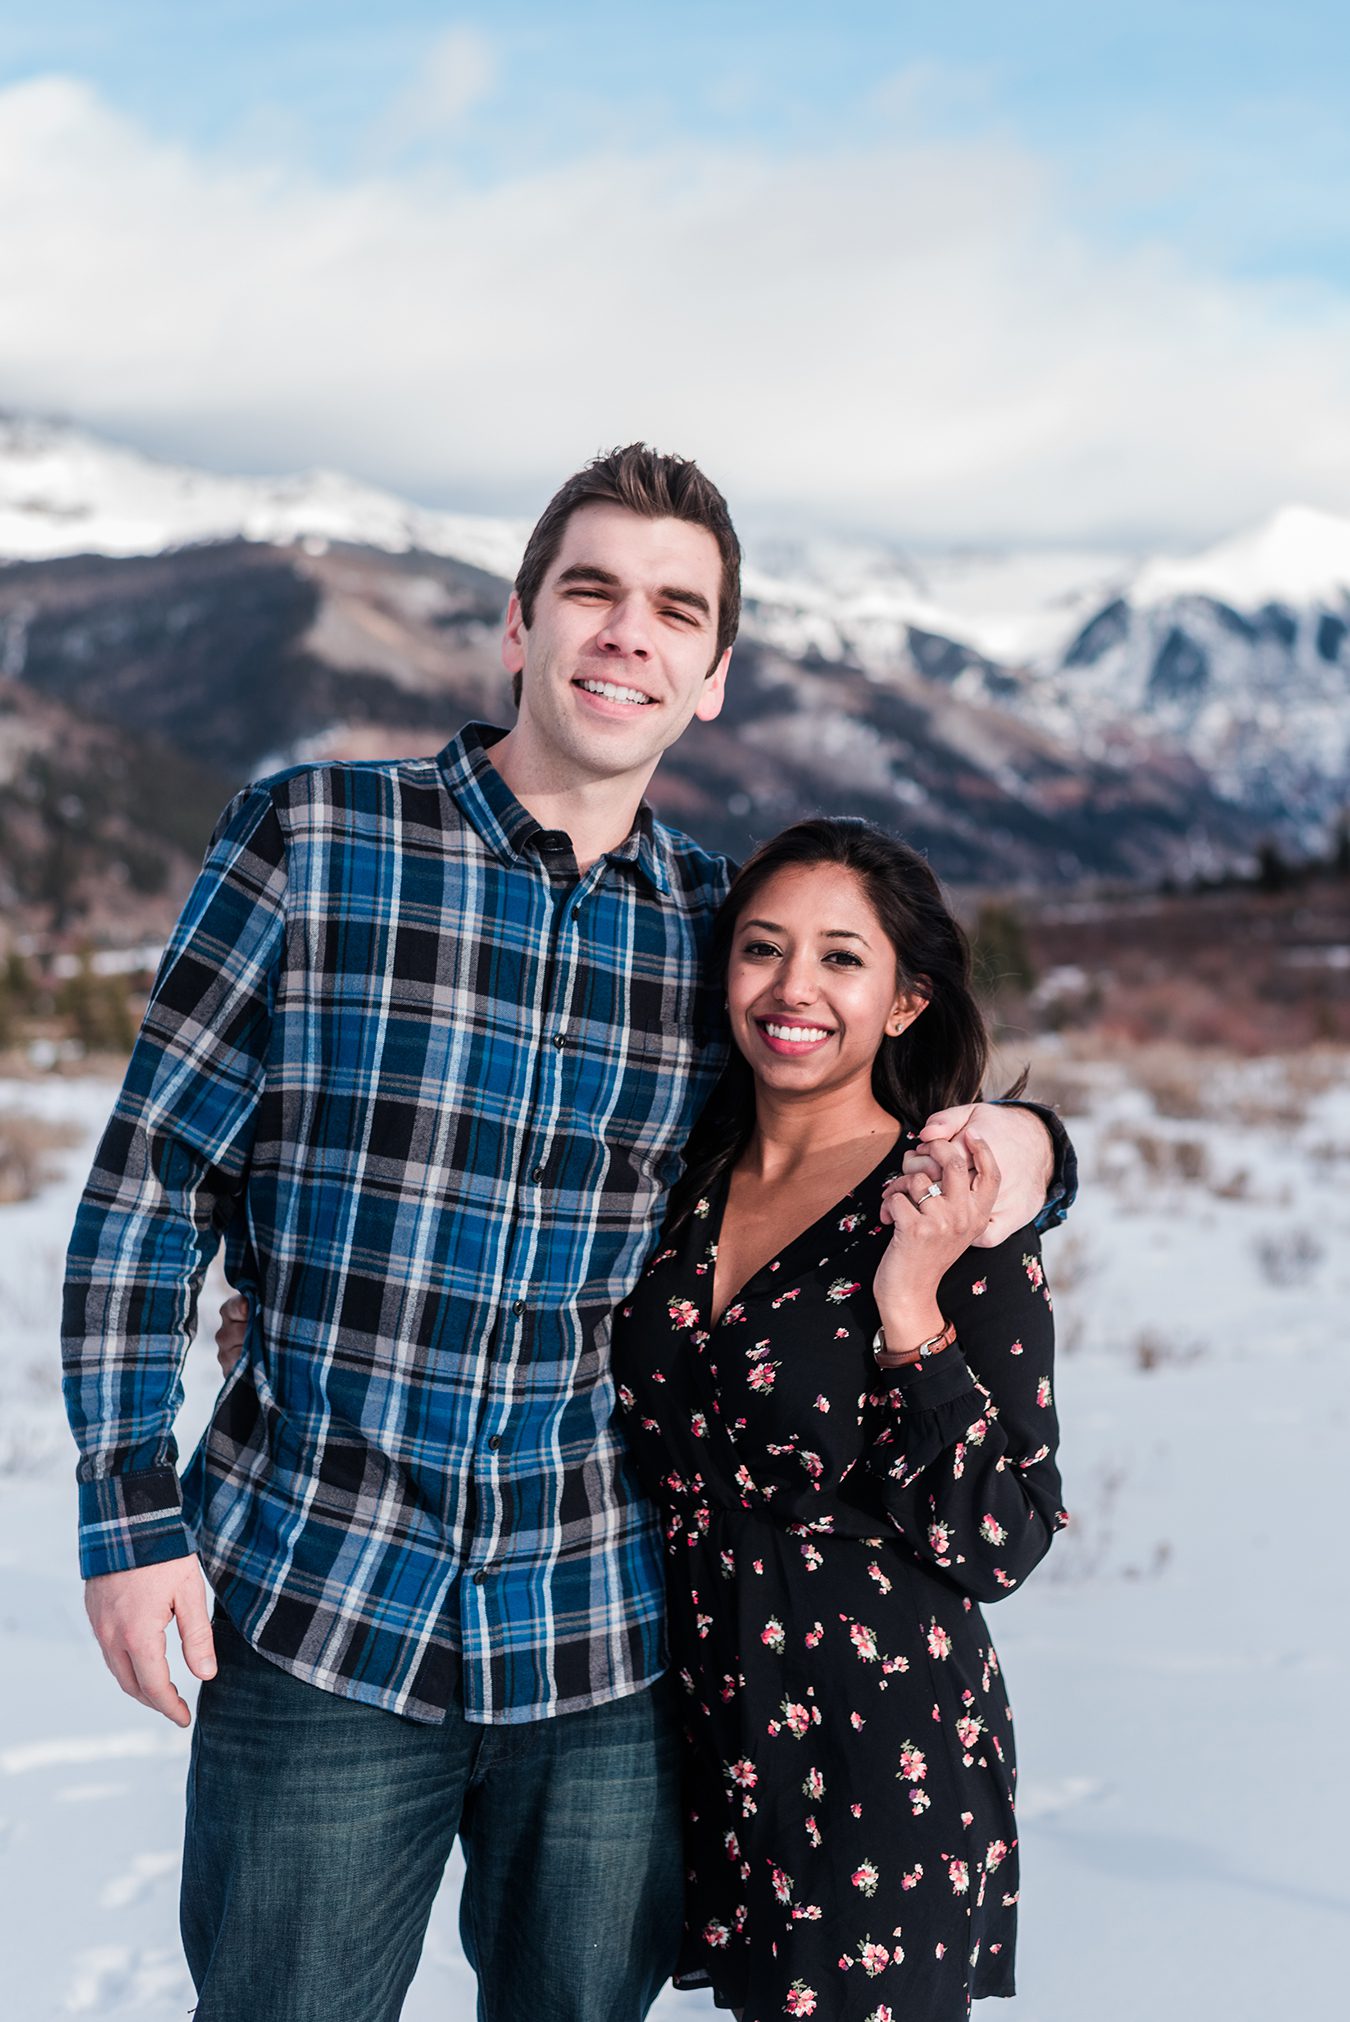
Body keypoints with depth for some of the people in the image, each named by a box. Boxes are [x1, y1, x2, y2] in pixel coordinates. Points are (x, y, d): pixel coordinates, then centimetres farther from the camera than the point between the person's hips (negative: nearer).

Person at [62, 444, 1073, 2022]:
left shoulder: (721, 930, 4)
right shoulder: (311, 845, -4)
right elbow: (148, 1187, -1)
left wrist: (1023, 1153, -4)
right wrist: (129, 1514, -5)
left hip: (604, 1646, 3)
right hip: (315, 1612, -2)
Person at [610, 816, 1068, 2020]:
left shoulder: (958, 1218, -12)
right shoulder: (689, 1182, 4)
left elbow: (998, 1548, -13)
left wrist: (912, 1316, -23)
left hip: (881, 1760, -5)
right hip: (709, 1734, 5)